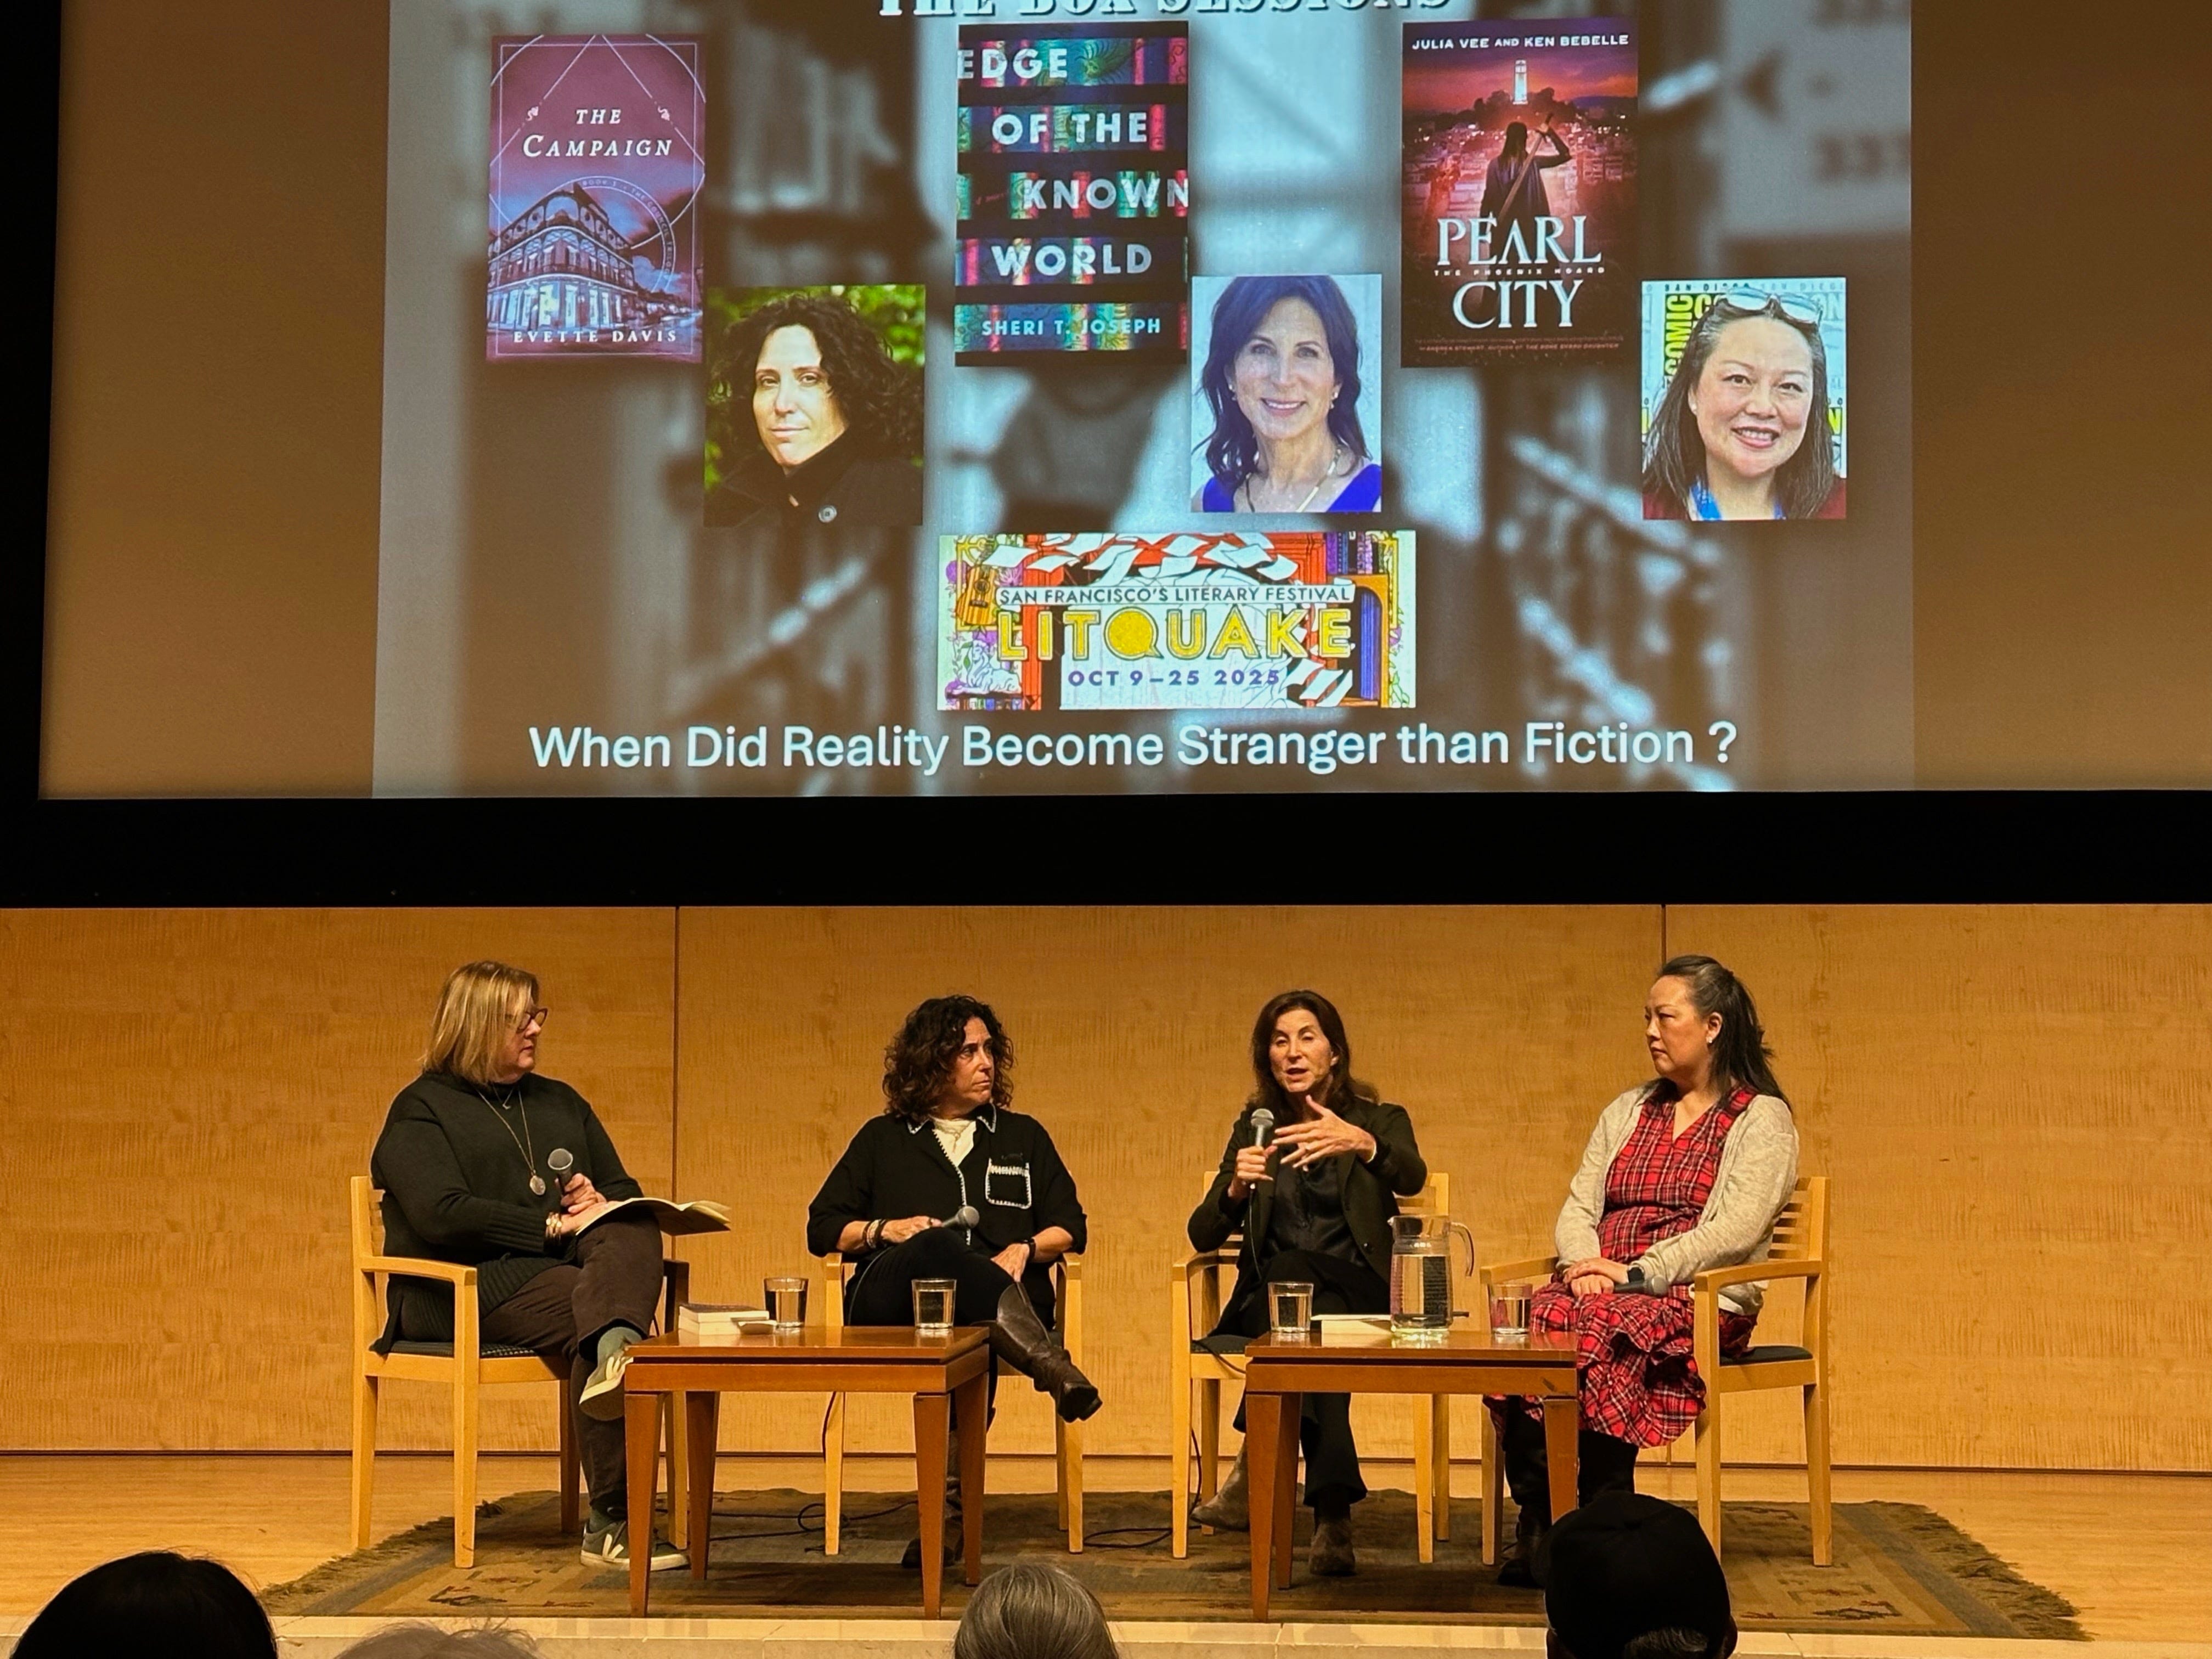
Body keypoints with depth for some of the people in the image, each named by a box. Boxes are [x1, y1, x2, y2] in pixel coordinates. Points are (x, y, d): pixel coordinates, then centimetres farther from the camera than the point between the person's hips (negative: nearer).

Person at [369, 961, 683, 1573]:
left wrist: (598, 1203, -1)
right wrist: (554, 1226, -15)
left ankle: (614, 1346, -63)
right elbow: (441, 1215, -12)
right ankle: (613, 1519, -41)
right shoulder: (421, 1109, 5)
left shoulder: (561, 1103, 25)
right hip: (466, 1288, -5)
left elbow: (629, 1194, 25)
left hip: (565, 1273, 5)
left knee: (634, 1232, -29)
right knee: (581, 1308, -34)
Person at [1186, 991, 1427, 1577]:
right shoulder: (1254, 1129, 18)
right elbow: (1203, 1237, 7)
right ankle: (1333, 1516, -43)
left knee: (1294, 1270, -36)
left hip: (1357, 1296, -2)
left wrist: (1362, 1144, -37)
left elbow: (1412, 1178, -15)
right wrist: (1236, 1187, -14)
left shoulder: (1380, 1121, 11)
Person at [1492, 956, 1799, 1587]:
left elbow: (1738, 1228, -10)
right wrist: (1584, 1264, -6)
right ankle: (1537, 1519, -27)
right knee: (1526, 1323, -29)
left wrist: (1637, 1275, -17)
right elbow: (1577, 1207, 16)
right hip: (1601, 1289, 5)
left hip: (1700, 1299, -5)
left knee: (1601, 1334, -37)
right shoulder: (1628, 1112, 24)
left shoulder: (1762, 1119, 4)